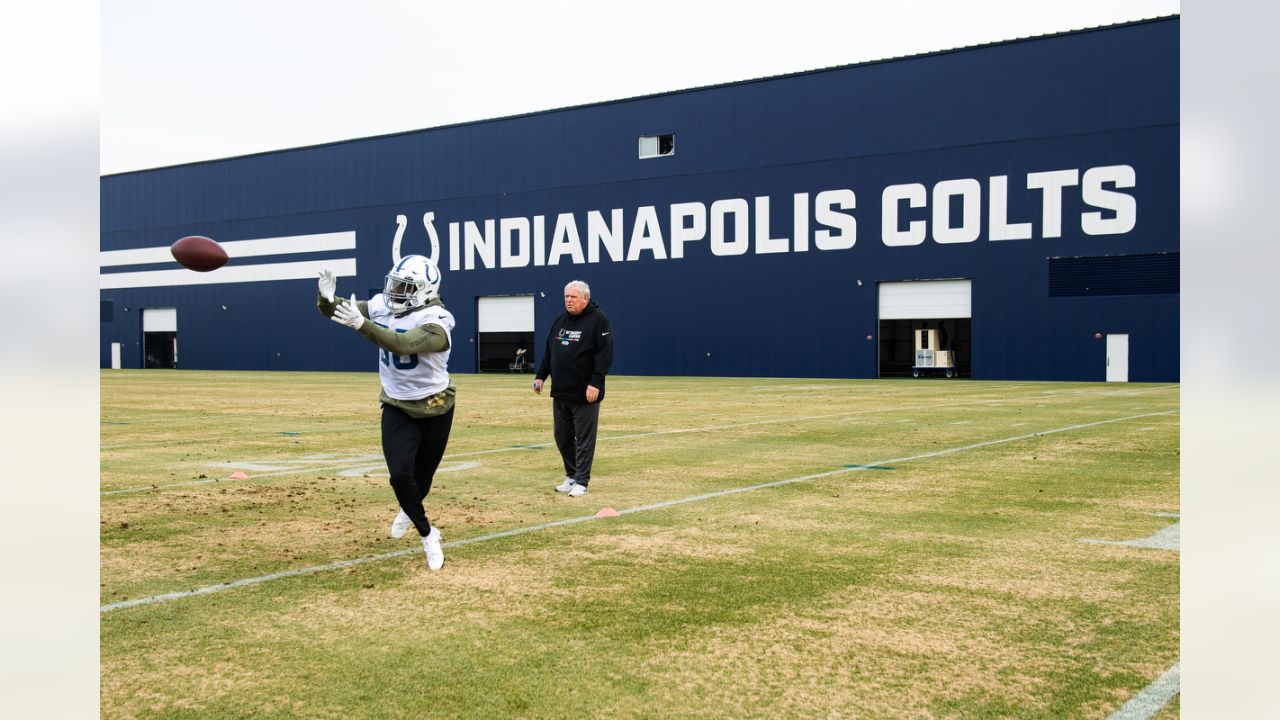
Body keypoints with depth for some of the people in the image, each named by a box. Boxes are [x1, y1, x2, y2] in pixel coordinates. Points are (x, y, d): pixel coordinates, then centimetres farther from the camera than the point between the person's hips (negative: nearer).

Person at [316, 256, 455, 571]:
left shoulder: (435, 323, -26)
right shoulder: (382, 306, -7)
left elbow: (402, 344, -43)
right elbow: (334, 313, -4)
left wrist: (361, 324, -54)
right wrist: (327, 298, -28)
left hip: (434, 410, -3)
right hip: (397, 408, 3)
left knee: (422, 476, 13)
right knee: (400, 475, -12)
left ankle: (410, 510, 49)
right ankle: (428, 536, 9)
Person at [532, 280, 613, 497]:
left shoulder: (598, 320, -7)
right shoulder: (560, 320, 15)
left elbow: (605, 354, -14)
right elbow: (548, 351, 21)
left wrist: (595, 383, -21)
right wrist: (540, 376, 13)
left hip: (585, 395, -7)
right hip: (560, 393, 7)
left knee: (584, 440, -1)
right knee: (562, 437, 12)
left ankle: (581, 482, 5)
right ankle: (571, 476, 26)